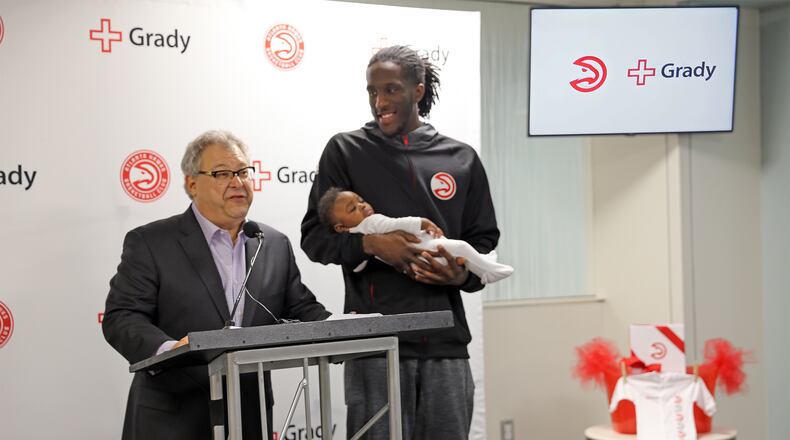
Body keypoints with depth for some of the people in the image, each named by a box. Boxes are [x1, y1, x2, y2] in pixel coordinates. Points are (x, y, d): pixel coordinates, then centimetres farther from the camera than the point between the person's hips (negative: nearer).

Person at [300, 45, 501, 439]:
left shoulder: (461, 159, 10)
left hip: (445, 338, 2)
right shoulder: (346, 151, 6)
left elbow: (484, 240, 15)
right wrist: (371, 243, -14)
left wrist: (463, 274, -6)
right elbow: (314, 236, 4)